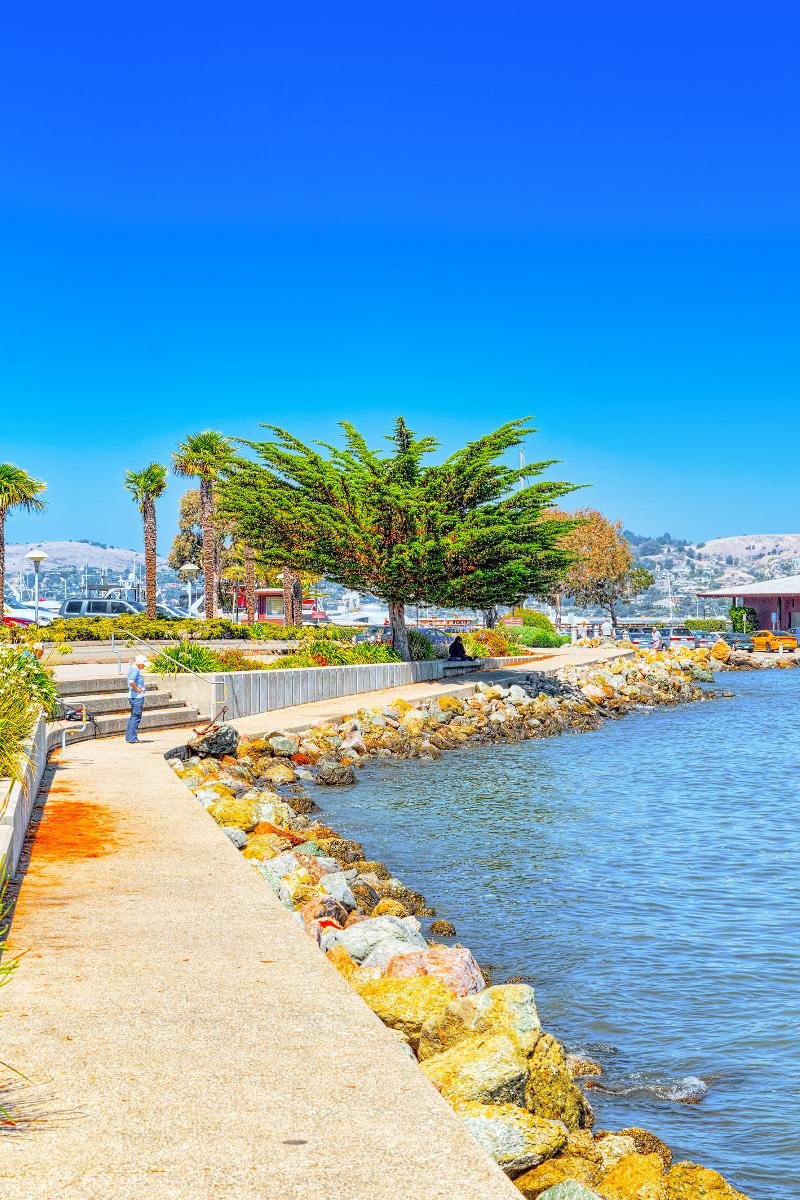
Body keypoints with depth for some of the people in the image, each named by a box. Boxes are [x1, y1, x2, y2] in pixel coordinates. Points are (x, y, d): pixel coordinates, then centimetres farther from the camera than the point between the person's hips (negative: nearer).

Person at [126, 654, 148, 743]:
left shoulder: (133, 669, 16)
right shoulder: (135, 670, -16)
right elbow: (131, 681, -30)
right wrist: (137, 689, -17)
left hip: (133, 696, 11)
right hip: (137, 697, -11)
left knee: (133, 716, 16)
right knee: (136, 716, -7)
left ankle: (128, 736, 20)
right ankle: (132, 738, -7)